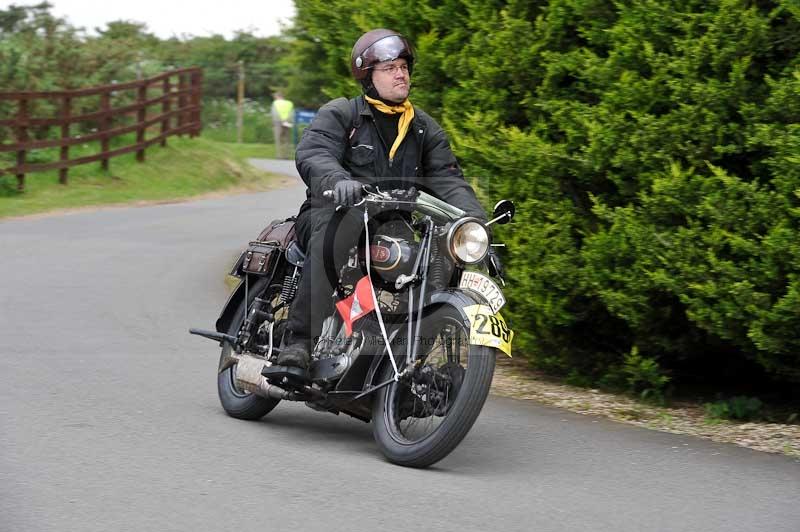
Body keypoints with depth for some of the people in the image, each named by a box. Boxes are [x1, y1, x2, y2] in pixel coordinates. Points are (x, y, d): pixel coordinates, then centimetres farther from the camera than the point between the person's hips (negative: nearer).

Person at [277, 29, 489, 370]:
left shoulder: (424, 128, 19)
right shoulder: (340, 115, 4)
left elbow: (447, 178, 7)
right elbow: (312, 154, -14)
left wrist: (475, 218, -14)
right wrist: (337, 180, -39)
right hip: (333, 212, -4)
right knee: (335, 230, -39)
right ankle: (301, 340, -43)